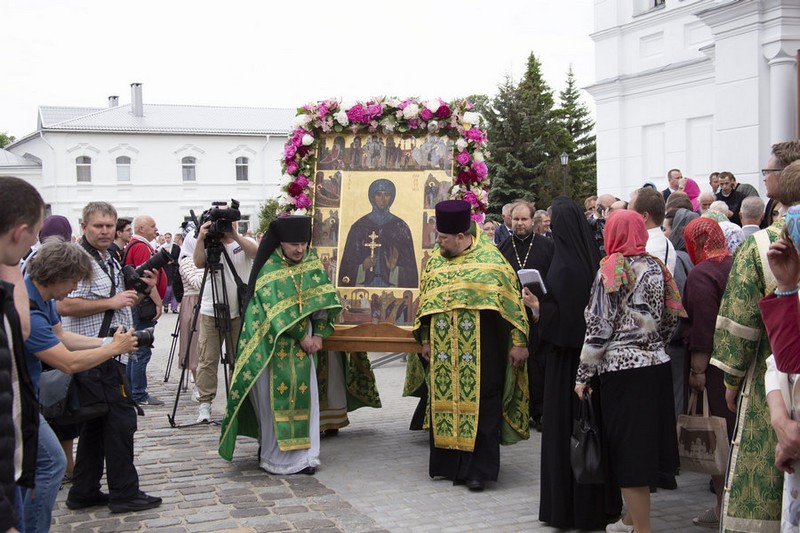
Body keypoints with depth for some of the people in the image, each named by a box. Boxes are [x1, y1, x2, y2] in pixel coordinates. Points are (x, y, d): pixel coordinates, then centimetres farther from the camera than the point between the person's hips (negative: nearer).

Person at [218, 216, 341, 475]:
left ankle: (302, 455, 9)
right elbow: (278, 310, -19)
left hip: (302, 342, 5)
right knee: (274, 397, -2)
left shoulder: (311, 260, 3)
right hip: (271, 343, -5)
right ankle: (273, 456, 9)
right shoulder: (270, 268, -14)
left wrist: (318, 333, -7)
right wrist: (303, 337, -16)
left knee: (304, 394, 2)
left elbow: (322, 297, 3)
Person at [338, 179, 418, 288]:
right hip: (363, 282, 0)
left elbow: (409, 263, 4)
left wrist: (395, 269, -14)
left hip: (391, 283, 0)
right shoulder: (360, 225, 3)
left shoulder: (401, 226, 3)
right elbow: (348, 261, 3)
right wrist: (362, 267, -14)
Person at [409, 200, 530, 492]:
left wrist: (518, 342, -9)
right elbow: (425, 302, 16)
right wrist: (425, 341, 13)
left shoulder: (490, 260, -6)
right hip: (443, 352, 5)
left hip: (480, 351, -5)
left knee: (480, 406, -2)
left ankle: (479, 469, 6)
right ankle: (450, 464, 18)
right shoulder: (435, 260, 8)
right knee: (445, 403, 7)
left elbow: (512, 300, -6)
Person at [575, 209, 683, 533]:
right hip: (657, 365, 7)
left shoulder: (612, 269, -9)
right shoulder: (656, 267, 7)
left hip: (622, 369, -6)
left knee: (628, 450, 1)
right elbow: (671, 318, 11)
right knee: (646, 445, 15)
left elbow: (598, 327, -11)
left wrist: (583, 375, -6)